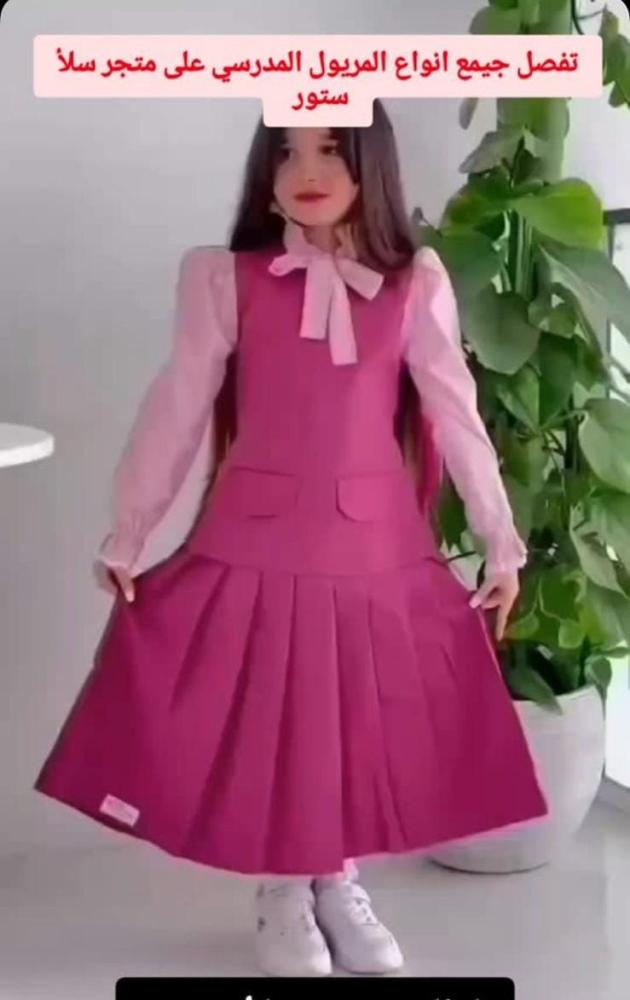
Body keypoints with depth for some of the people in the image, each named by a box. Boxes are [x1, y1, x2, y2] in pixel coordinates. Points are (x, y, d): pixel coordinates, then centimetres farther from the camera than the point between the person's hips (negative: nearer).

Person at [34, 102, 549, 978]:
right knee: (264, 720, 8)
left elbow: (457, 416, 3)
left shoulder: (416, 283, 0)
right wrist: (126, 536, 4)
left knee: (365, 721, 10)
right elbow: (176, 412, 0)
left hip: (378, 546, 1)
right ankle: (281, 897, 30)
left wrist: (501, 541, 6)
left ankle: (339, 881, 35)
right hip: (256, 543, -1)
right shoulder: (224, 279, -3)